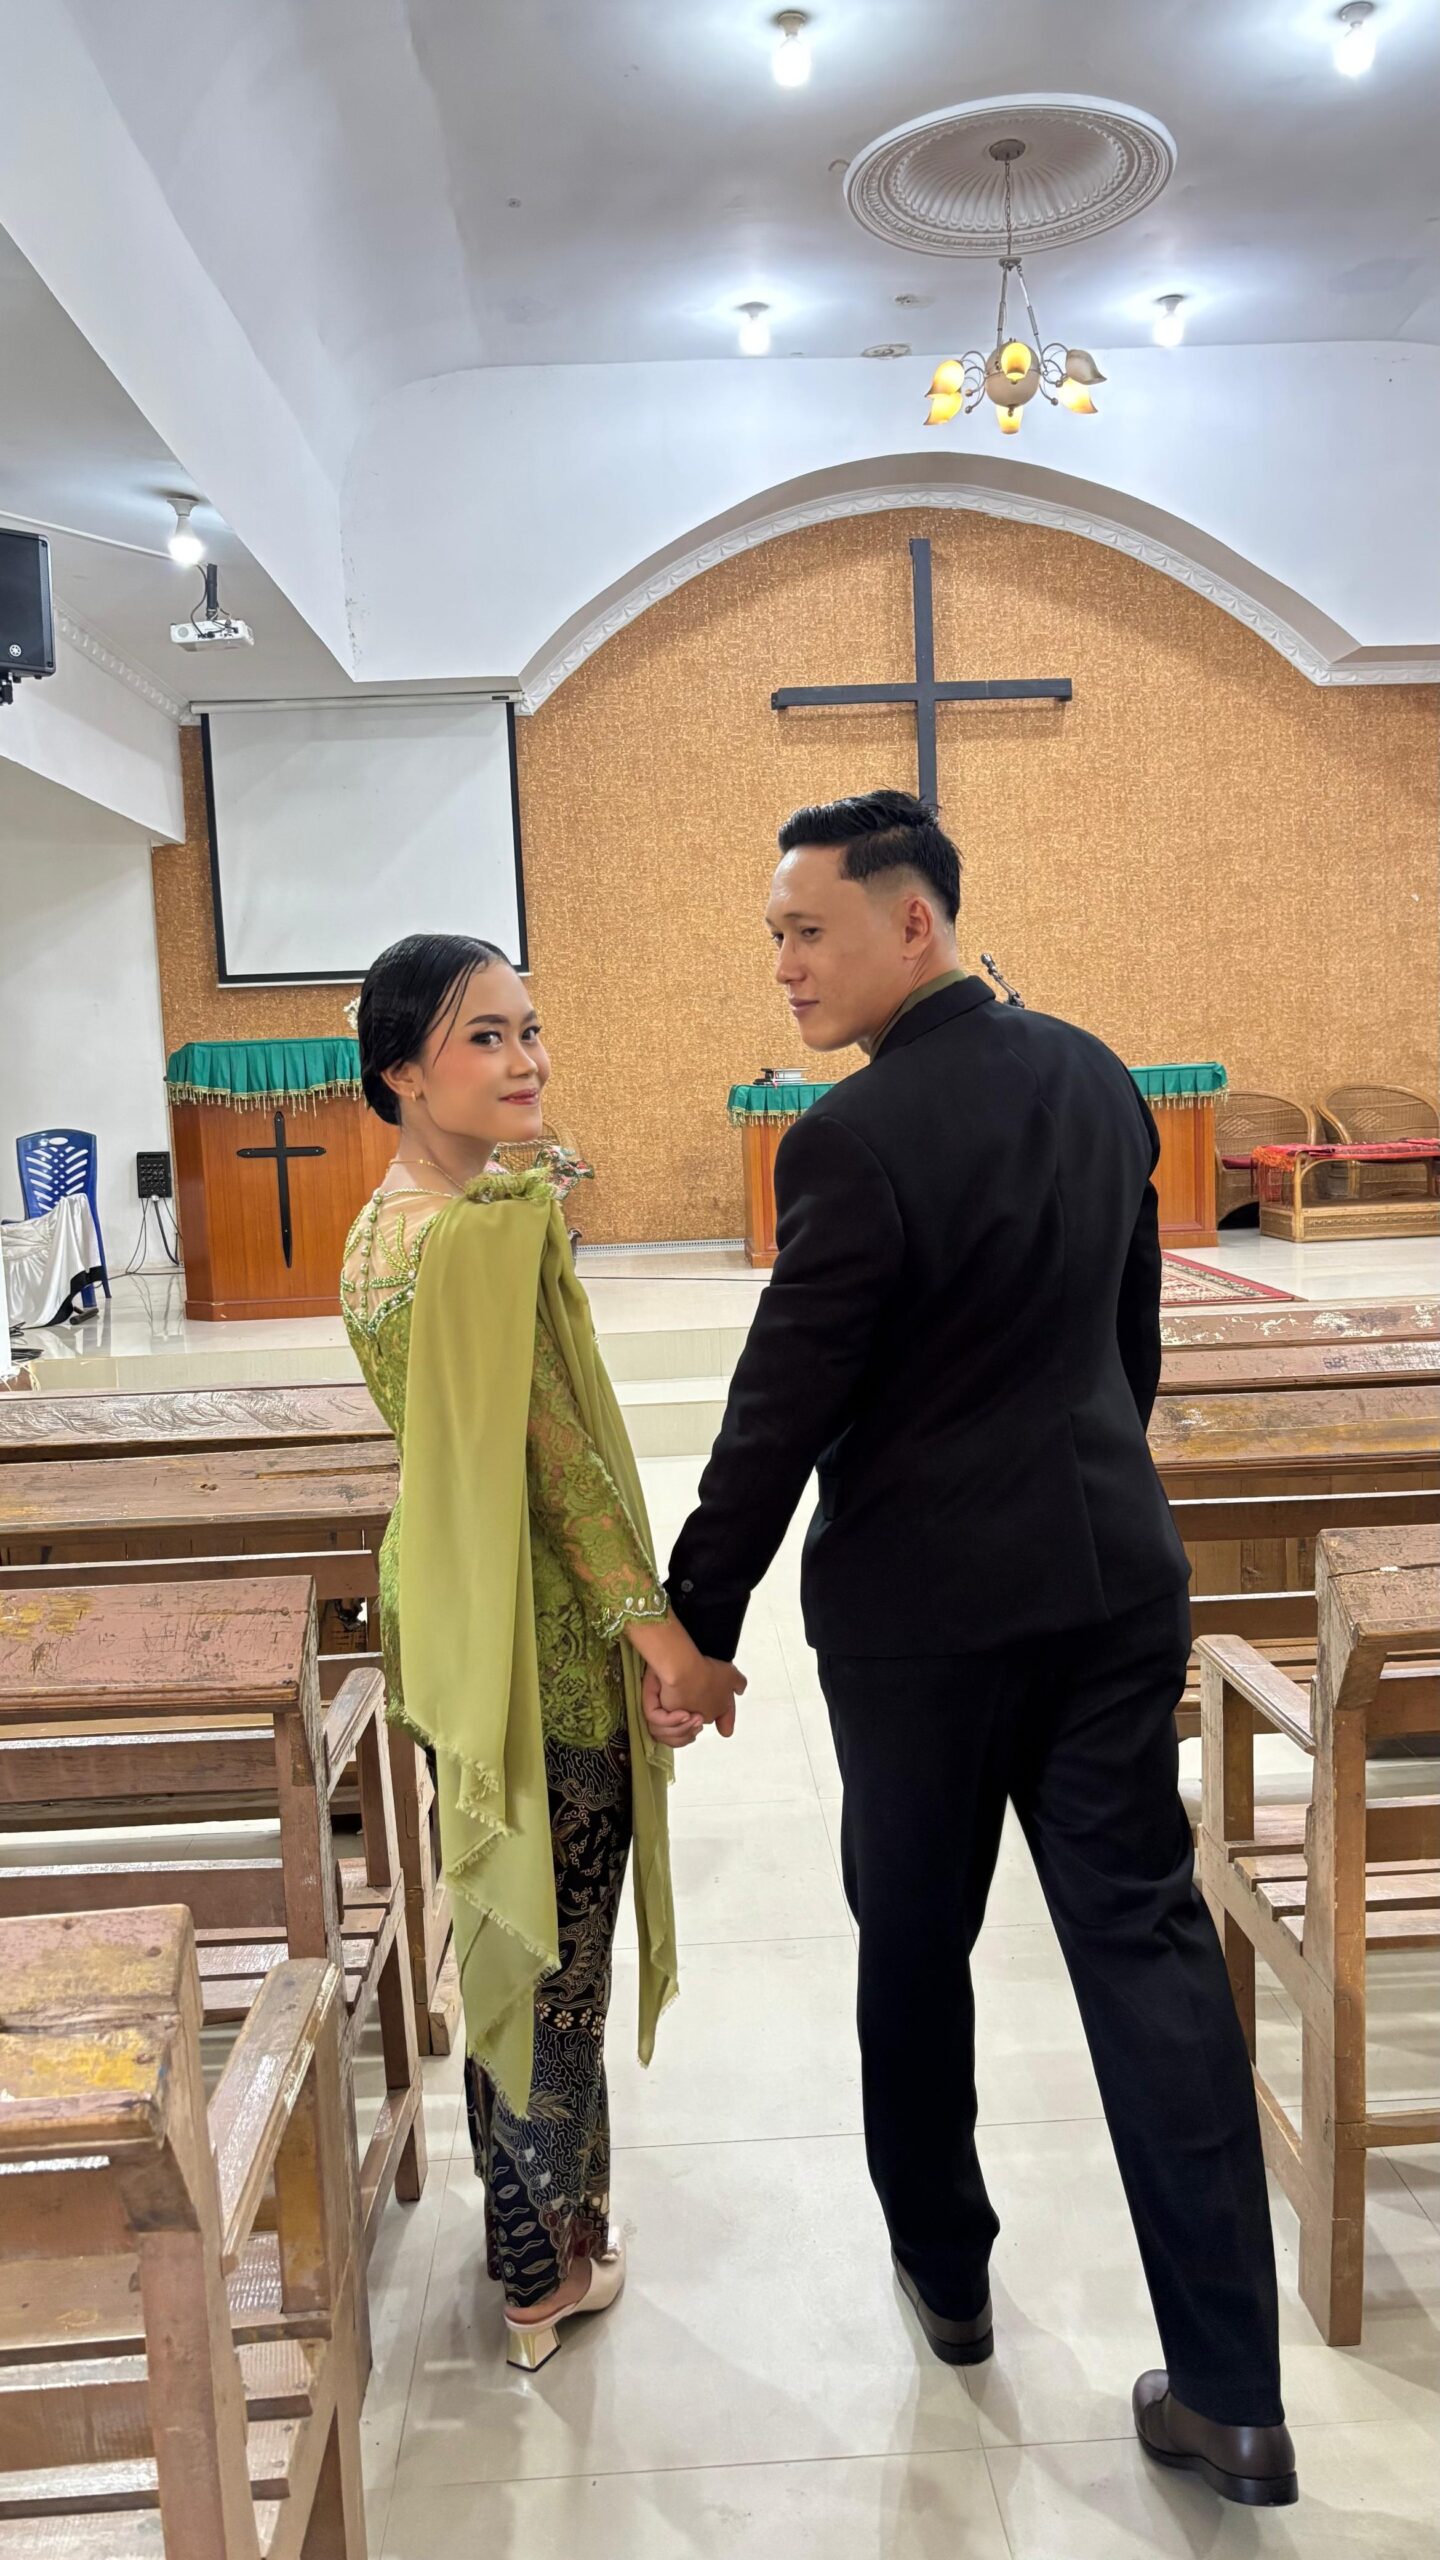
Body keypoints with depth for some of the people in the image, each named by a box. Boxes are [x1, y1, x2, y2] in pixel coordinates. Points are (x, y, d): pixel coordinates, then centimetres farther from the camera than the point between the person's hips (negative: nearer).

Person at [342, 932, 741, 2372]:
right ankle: (546, 2267, 31)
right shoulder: (490, 1229, -24)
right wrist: (664, 1631, -18)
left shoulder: (386, 1228, 5)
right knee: (551, 1946, 10)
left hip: (447, 1611, 9)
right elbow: (558, 1455, -23)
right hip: (542, 1638, -9)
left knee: (505, 1924, 24)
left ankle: (526, 2213, 45)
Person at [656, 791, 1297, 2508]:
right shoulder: (1097, 1079, 4)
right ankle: (1229, 2396, 16)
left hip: (924, 1609, -5)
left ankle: (945, 2273, 38)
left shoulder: (856, 1139, -18)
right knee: (1146, 1944, 9)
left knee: (915, 1950, 16)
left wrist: (697, 1624, -6)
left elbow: (779, 1413, -16)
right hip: (1113, 1578, 6)